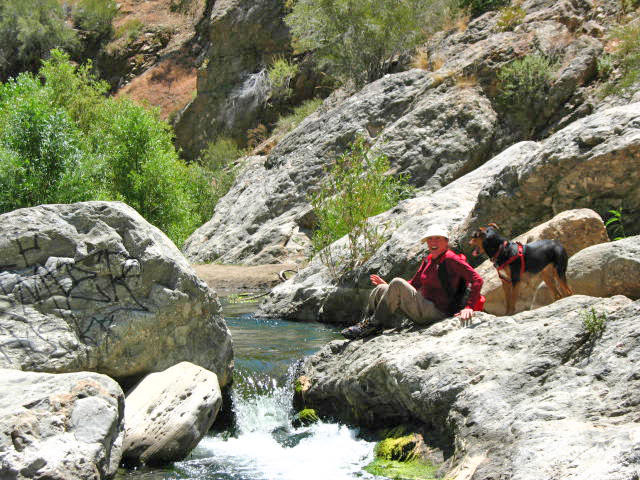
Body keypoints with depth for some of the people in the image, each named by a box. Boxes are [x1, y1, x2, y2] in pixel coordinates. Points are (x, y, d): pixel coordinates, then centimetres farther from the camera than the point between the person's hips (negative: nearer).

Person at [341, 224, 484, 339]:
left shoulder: (451, 259, -11)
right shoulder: (428, 261, 14)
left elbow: (477, 280, -18)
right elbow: (413, 284, 21)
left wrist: (469, 307, -28)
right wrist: (387, 285, 13)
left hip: (437, 312, -9)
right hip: (424, 308, 9)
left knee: (397, 283, -22)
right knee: (380, 289, 4)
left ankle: (375, 324, -15)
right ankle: (366, 324, 3)